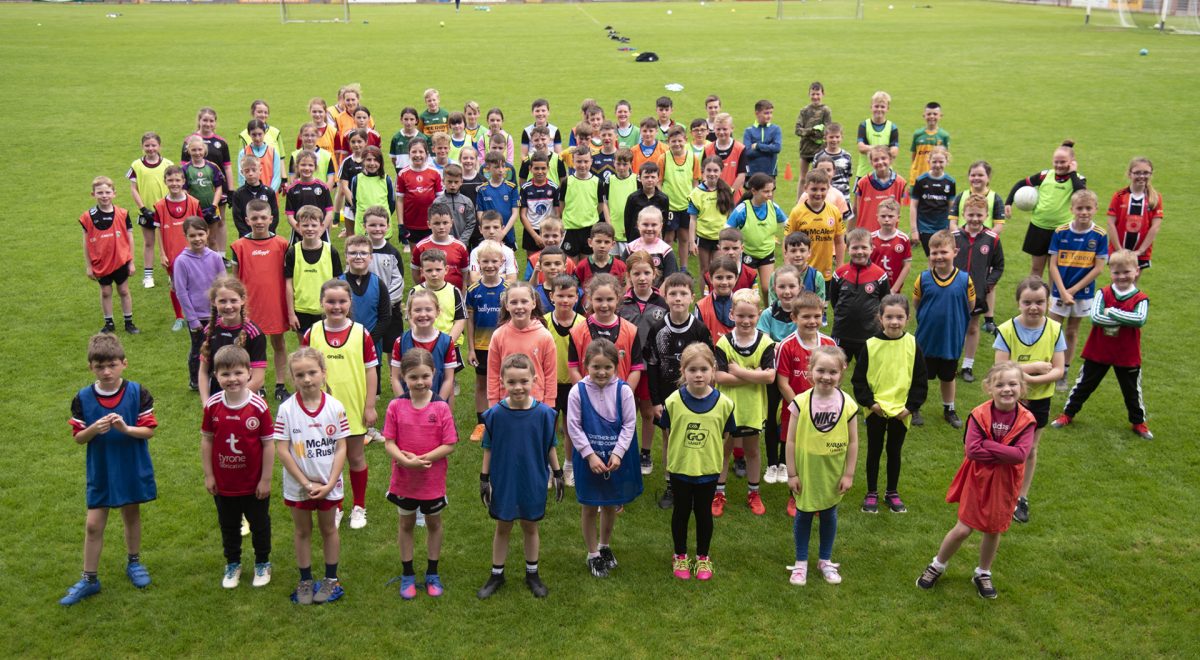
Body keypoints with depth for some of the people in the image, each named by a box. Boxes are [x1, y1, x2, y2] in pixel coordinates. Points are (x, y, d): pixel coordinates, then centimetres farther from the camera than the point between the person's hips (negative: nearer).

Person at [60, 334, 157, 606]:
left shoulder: (138, 393, -13)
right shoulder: (83, 399, -9)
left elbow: (149, 430, -10)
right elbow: (78, 438, -4)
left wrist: (125, 428, -28)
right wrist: (95, 429, -24)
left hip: (132, 469, 0)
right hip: (100, 472, 0)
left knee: (131, 515, 18)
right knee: (94, 525, 5)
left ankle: (134, 562, 38)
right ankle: (89, 579, 18)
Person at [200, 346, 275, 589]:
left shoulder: (258, 406, -20)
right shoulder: (212, 405, -12)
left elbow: (269, 444, -13)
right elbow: (206, 440, -2)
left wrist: (266, 479, -11)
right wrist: (208, 475, -1)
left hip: (254, 484, -2)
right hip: (223, 484, 2)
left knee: (259, 524, 17)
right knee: (228, 526, 21)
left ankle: (262, 564, 39)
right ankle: (232, 565, 42)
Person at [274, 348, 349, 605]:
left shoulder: (335, 407, -11)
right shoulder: (286, 409, -14)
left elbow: (341, 448, -9)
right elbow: (281, 449, -13)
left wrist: (329, 484, -14)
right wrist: (306, 483, -15)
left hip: (329, 484, 0)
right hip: (298, 485, 0)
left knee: (329, 529, 16)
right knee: (302, 531, 15)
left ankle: (331, 579, 30)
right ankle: (305, 581, 30)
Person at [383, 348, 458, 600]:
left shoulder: (441, 407, -15)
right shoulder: (396, 406, -12)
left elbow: (449, 445, -14)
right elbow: (389, 443, -11)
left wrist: (422, 458, -24)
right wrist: (406, 461, -27)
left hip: (433, 479, -1)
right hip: (403, 478, 1)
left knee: (434, 523, 16)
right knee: (406, 524, 17)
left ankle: (432, 574, 34)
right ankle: (407, 575, 33)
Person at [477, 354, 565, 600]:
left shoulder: (543, 413, -14)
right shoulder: (495, 413, -14)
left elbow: (550, 447, -1)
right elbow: (489, 448, -3)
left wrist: (557, 475, 4)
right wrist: (484, 479, -1)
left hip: (533, 483, 0)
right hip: (503, 482, 0)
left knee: (530, 527, 16)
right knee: (502, 528, 16)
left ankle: (532, 574, 34)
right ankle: (497, 575, 31)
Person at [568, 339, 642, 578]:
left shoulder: (623, 390, -10)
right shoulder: (578, 391, -12)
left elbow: (629, 424, -7)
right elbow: (574, 427, -10)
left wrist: (617, 454, -15)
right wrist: (590, 455, -15)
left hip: (616, 458, 1)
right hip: (588, 459, -1)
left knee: (611, 505, 17)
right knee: (589, 507, 11)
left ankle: (605, 546, 40)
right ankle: (593, 555, 27)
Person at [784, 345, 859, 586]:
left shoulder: (847, 404, -11)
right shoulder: (801, 403, -14)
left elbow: (853, 442, -3)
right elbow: (791, 441, -8)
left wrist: (849, 474, -3)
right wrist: (791, 473, -7)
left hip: (833, 474, 1)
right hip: (806, 472, -1)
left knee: (829, 514, 16)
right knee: (803, 514, 12)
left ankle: (825, 561, 35)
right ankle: (801, 562, 29)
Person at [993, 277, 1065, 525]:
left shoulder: (1055, 329, -9)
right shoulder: (1007, 330, -15)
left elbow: (1058, 370, -12)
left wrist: (1030, 378, -26)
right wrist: (1035, 366, -23)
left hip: (1039, 399, 2)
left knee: (1030, 449, 15)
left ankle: (1022, 497, 31)